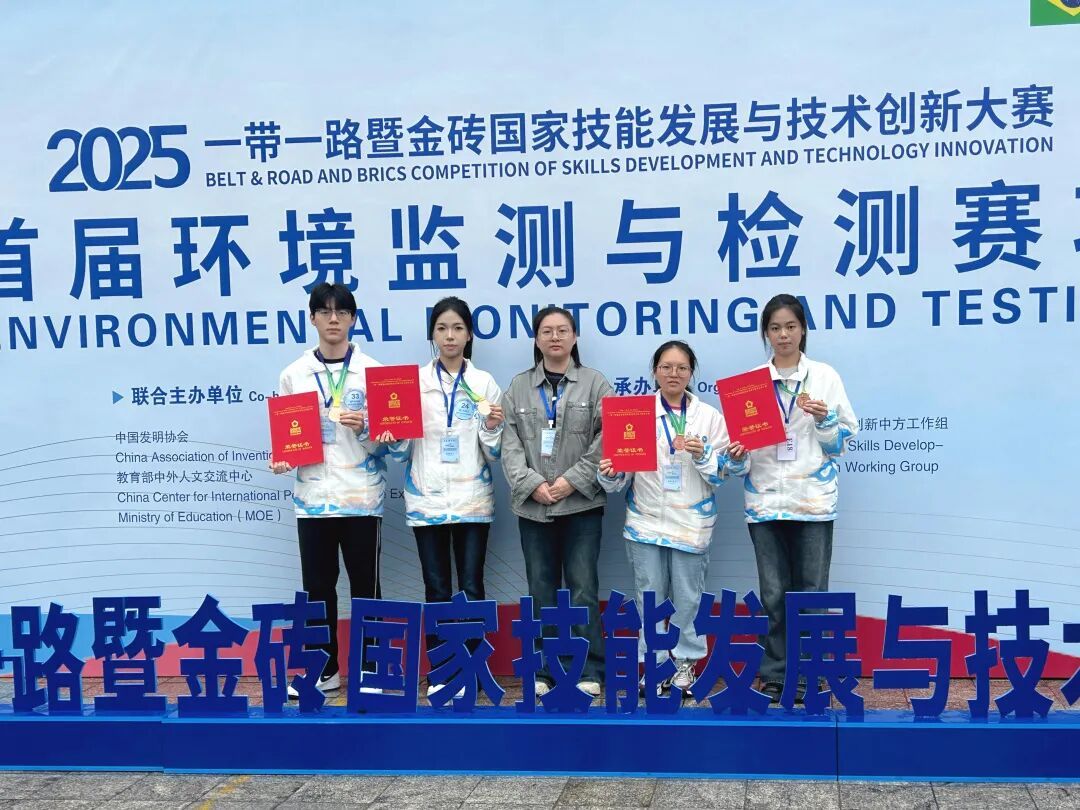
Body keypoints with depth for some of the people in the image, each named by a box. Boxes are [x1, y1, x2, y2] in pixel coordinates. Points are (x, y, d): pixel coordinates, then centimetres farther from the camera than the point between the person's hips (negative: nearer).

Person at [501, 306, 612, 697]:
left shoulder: (595, 383, 4)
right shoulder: (518, 387, 10)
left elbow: (606, 439, -5)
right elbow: (510, 444, 2)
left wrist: (572, 480, -12)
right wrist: (532, 484, -11)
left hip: (581, 503, -2)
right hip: (532, 504, 2)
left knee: (583, 587, -1)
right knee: (541, 589, 8)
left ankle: (588, 671, 8)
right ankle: (542, 670, 17)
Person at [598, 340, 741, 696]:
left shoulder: (709, 416, 3)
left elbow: (722, 472, 1)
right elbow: (624, 467, -1)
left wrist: (702, 456, -18)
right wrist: (610, 474, -22)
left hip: (691, 522, 0)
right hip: (646, 520, 0)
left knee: (688, 596, 7)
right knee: (650, 595, 7)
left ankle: (685, 661, 22)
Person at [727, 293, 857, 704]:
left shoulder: (825, 376, 5)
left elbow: (842, 441, 5)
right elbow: (741, 438, 9)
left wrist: (824, 419, -13)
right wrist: (736, 456, -11)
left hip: (813, 500, -1)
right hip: (765, 499, 1)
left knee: (811, 592, 1)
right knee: (774, 594, 4)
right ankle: (775, 675, 14)